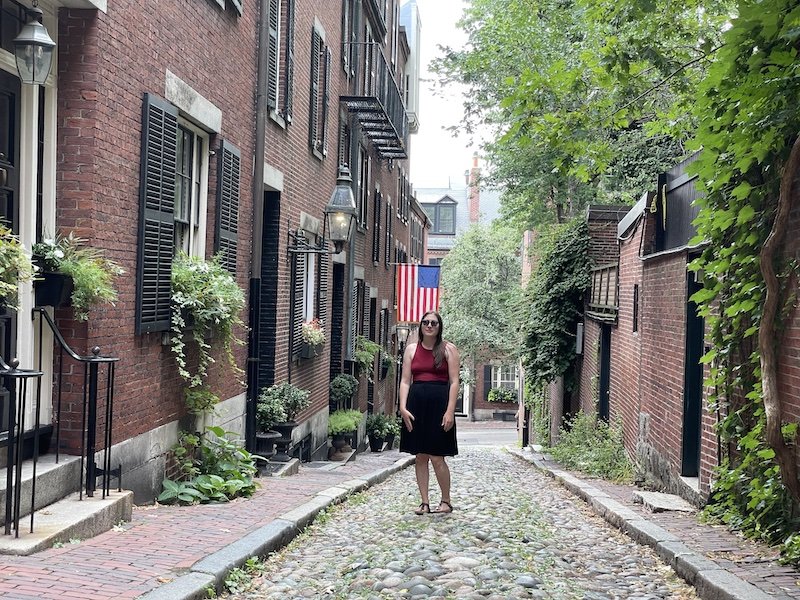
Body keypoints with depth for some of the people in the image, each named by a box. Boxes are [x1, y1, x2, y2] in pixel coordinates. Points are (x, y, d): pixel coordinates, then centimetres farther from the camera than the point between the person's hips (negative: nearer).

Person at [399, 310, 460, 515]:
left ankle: (446, 501, 12)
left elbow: (454, 382, -2)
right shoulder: (412, 349, 11)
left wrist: (450, 411, -11)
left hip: (439, 404, -3)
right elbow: (405, 381, 7)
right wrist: (403, 408, -5)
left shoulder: (448, 349, 3)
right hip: (416, 404, 3)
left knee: (436, 457, -5)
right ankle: (424, 502, 13)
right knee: (420, 456, 5)